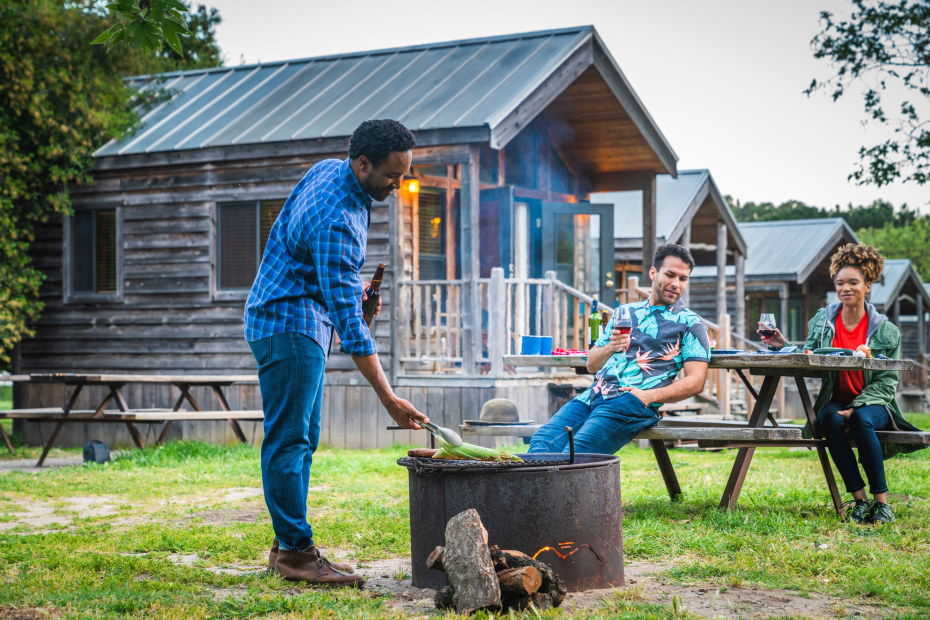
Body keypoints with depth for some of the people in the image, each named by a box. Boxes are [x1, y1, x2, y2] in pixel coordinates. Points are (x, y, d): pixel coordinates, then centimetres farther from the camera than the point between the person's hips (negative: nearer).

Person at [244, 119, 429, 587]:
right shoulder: (337, 221, -27)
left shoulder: (328, 170, 2)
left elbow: (285, 229, 19)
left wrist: (347, 285, 23)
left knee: (303, 438, 10)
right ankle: (295, 552, -6)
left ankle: (288, 546, 15)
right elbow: (348, 319, -31)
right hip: (288, 324, -11)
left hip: (301, 323, 11)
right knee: (288, 439, -9)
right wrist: (388, 399, -32)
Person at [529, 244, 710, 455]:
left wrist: (649, 396, -13)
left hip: (632, 401, -5)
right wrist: (610, 348, 0)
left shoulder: (690, 323, 11)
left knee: (577, 450, -31)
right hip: (593, 394, 5)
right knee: (542, 441, -22)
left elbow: (695, 382, 0)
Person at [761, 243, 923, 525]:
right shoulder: (823, 320, 6)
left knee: (861, 420, -35)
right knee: (831, 419, -33)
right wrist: (784, 346, -18)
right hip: (835, 401, 2)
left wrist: (855, 408, -17)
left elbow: (887, 381, -3)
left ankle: (882, 502, -25)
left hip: (873, 404, -2)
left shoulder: (885, 330, -1)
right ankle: (859, 500, -26)